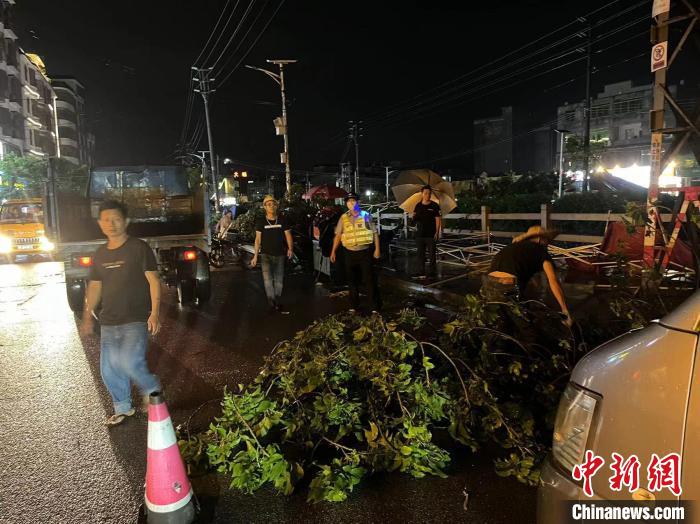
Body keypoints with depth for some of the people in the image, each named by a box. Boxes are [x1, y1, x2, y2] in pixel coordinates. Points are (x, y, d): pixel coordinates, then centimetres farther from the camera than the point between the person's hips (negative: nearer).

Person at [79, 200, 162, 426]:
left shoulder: (139, 248, -8)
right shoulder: (100, 254, 11)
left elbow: (153, 281, -12)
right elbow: (95, 286, 19)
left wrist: (155, 313, -20)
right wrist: (87, 316, 14)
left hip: (135, 320, -6)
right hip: (108, 322, 7)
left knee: (130, 363, -19)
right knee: (109, 370, 10)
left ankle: (152, 391, 11)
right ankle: (122, 408, 32)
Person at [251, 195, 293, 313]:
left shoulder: (282, 220, 3)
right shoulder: (260, 221, 0)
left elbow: (288, 235, -1)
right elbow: (258, 239, 0)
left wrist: (290, 248, -18)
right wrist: (255, 256, -4)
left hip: (280, 254, 2)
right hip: (266, 254, -2)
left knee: (279, 280, 10)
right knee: (267, 279, -16)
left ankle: (277, 303, 26)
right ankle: (272, 304, -13)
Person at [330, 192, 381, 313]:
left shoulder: (366, 215, 0)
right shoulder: (343, 218, 6)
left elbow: (375, 233, 0)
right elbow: (338, 235, 7)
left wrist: (377, 249, -7)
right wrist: (333, 251, 2)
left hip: (365, 252, -3)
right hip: (350, 253, 3)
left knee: (369, 279, -2)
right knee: (352, 280, 11)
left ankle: (375, 306, 6)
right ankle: (354, 306, 23)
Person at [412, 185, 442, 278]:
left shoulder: (434, 206, -2)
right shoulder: (418, 206, 9)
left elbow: (438, 220, -3)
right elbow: (414, 217, 15)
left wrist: (437, 232, -10)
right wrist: (414, 217, -10)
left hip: (431, 235, -4)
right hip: (420, 234, 4)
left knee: (431, 254, 2)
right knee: (420, 254, 8)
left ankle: (431, 272, 9)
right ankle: (421, 273, 16)